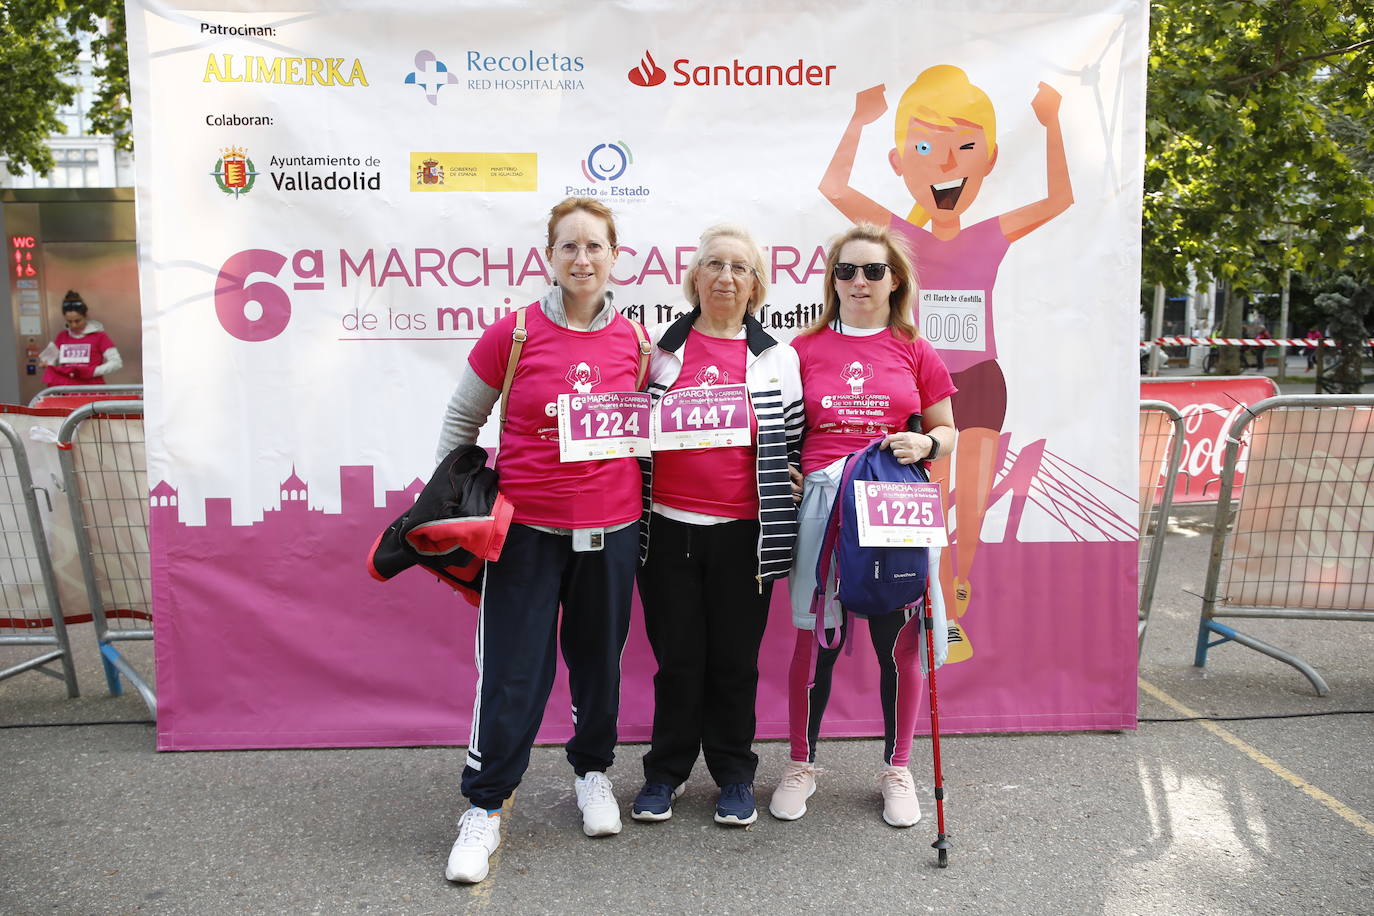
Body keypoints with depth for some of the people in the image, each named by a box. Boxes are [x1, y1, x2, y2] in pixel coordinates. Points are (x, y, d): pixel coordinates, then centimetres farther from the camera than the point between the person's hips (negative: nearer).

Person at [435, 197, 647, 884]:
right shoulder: (514, 333, -6)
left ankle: (592, 770, 38)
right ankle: (485, 808, 15)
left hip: (610, 528, 3)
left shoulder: (635, 340, 2)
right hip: (525, 526, -2)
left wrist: (640, 505, 12)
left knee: (600, 658, 14)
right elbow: (460, 421, 5)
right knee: (511, 668, 0)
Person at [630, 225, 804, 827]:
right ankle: (666, 771, 26)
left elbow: (794, 441, 9)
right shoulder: (659, 348, 6)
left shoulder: (777, 359, 6)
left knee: (734, 658, 8)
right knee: (677, 657, 9)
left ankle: (734, 775, 26)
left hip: (743, 533, 0)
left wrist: (788, 515, 0)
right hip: (667, 528, 1)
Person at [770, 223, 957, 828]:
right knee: (814, 640, 4)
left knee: (900, 642, 5)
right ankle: (801, 765, 24)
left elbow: (946, 431, 13)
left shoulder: (914, 352, 7)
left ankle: (896, 769, 25)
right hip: (822, 506, 0)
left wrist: (924, 445, -8)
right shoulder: (805, 348, 7)